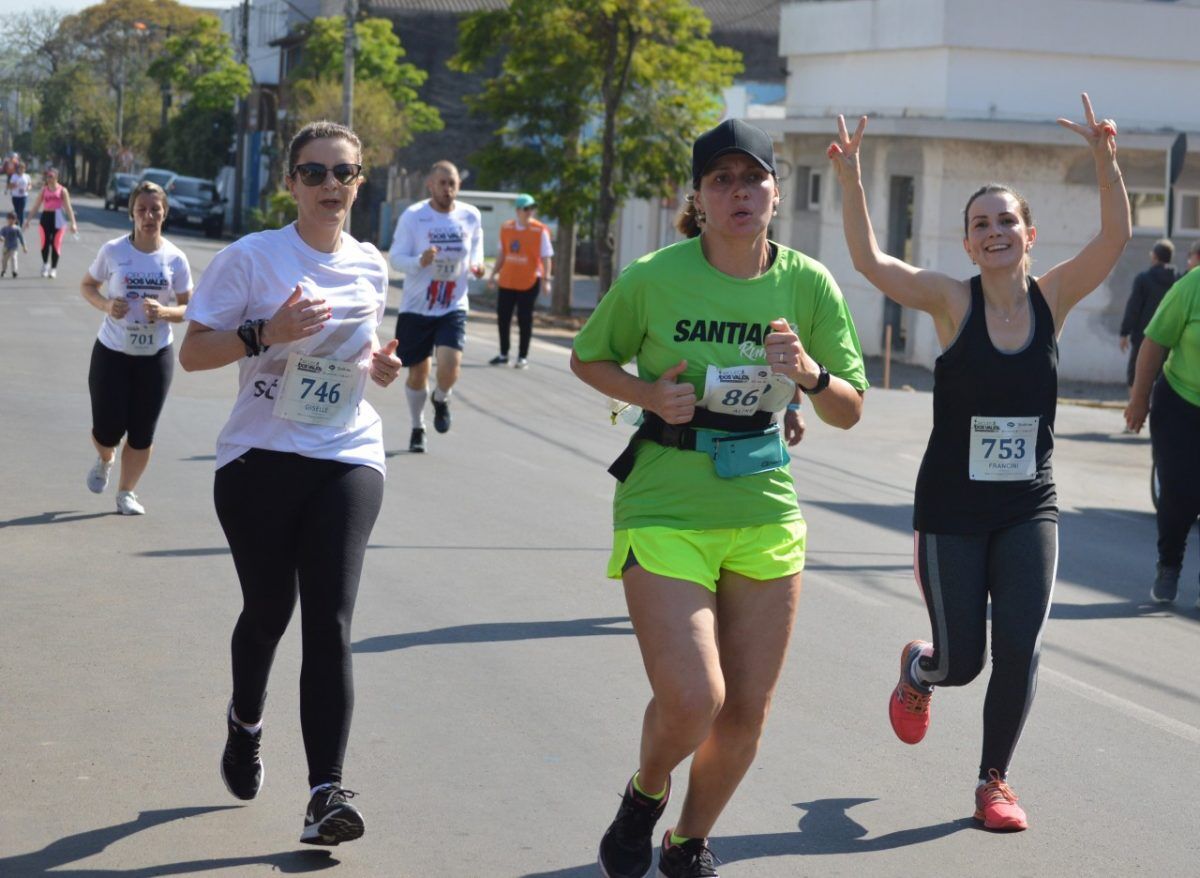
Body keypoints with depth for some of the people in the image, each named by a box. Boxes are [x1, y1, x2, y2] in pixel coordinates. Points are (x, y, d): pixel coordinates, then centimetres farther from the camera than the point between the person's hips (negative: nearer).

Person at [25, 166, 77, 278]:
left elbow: (68, 207, -2)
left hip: (58, 218, -2)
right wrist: (28, 219, 8)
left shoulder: (62, 190, 1)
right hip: (46, 216, 2)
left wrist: (73, 223, -9)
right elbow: (36, 206, 12)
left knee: (56, 244, -2)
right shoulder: (44, 189, 8)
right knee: (45, 243, -1)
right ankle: (45, 264, 19)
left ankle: (54, 268, 9)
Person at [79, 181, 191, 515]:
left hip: (156, 354, 1)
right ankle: (105, 460, 35)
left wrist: (164, 312, -21)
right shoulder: (113, 250, -7)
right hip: (112, 351, -1)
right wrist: (105, 305, -14)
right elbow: (87, 285, 6)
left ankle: (126, 492, 24)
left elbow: (188, 309, 0)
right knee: (108, 430, -2)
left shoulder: (175, 258, -5)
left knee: (142, 433, 4)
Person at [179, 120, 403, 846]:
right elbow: (192, 353, -6)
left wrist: (380, 364, 3)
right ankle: (246, 723, 42)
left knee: (330, 623, -11)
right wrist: (264, 333, -22)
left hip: (348, 460, 2)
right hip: (260, 458, -2)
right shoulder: (252, 258, -5)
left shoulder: (371, 267, 8)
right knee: (267, 611, 9)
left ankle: (327, 790, -15)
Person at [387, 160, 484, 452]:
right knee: (417, 374, 7)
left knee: (450, 366, -20)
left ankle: (441, 399, 16)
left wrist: (476, 265, -1)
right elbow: (396, 258, -10)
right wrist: (420, 262, -29)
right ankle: (418, 427, 32)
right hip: (416, 308, -1)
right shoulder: (412, 216, -10)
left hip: (453, 308, 1)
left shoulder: (471, 216, -1)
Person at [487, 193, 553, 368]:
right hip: (507, 281, 4)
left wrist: (546, 279, -18)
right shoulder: (506, 228, 6)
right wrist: (493, 274, 14)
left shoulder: (540, 230, -8)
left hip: (529, 283, -4)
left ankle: (523, 357, 10)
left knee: (524, 321, 1)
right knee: (502, 318, 7)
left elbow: (546, 257, -9)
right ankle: (503, 355, 20)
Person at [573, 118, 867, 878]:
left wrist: (809, 374, -19)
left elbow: (850, 411, 3)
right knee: (690, 701, -17)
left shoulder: (809, 284, -3)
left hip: (766, 515, 3)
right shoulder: (653, 278, -9)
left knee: (746, 712, 8)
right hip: (665, 512, -3)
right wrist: (648, 394, -12)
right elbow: (588, 359, 7)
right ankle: (645, 796, 18)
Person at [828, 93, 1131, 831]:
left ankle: (995, 779, 16)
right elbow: (870, 261, -21)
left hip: (1030, 508, 2)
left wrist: (1105, 160, -32)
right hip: (951, 510, -2)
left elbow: (1115, 239, -18)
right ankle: (919, 671, 42)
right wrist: (850, 176, -31)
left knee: (1020, 651, -6)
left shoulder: (1052, 298, -3)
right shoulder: (953, 302, -8)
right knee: (962, 659, 4)